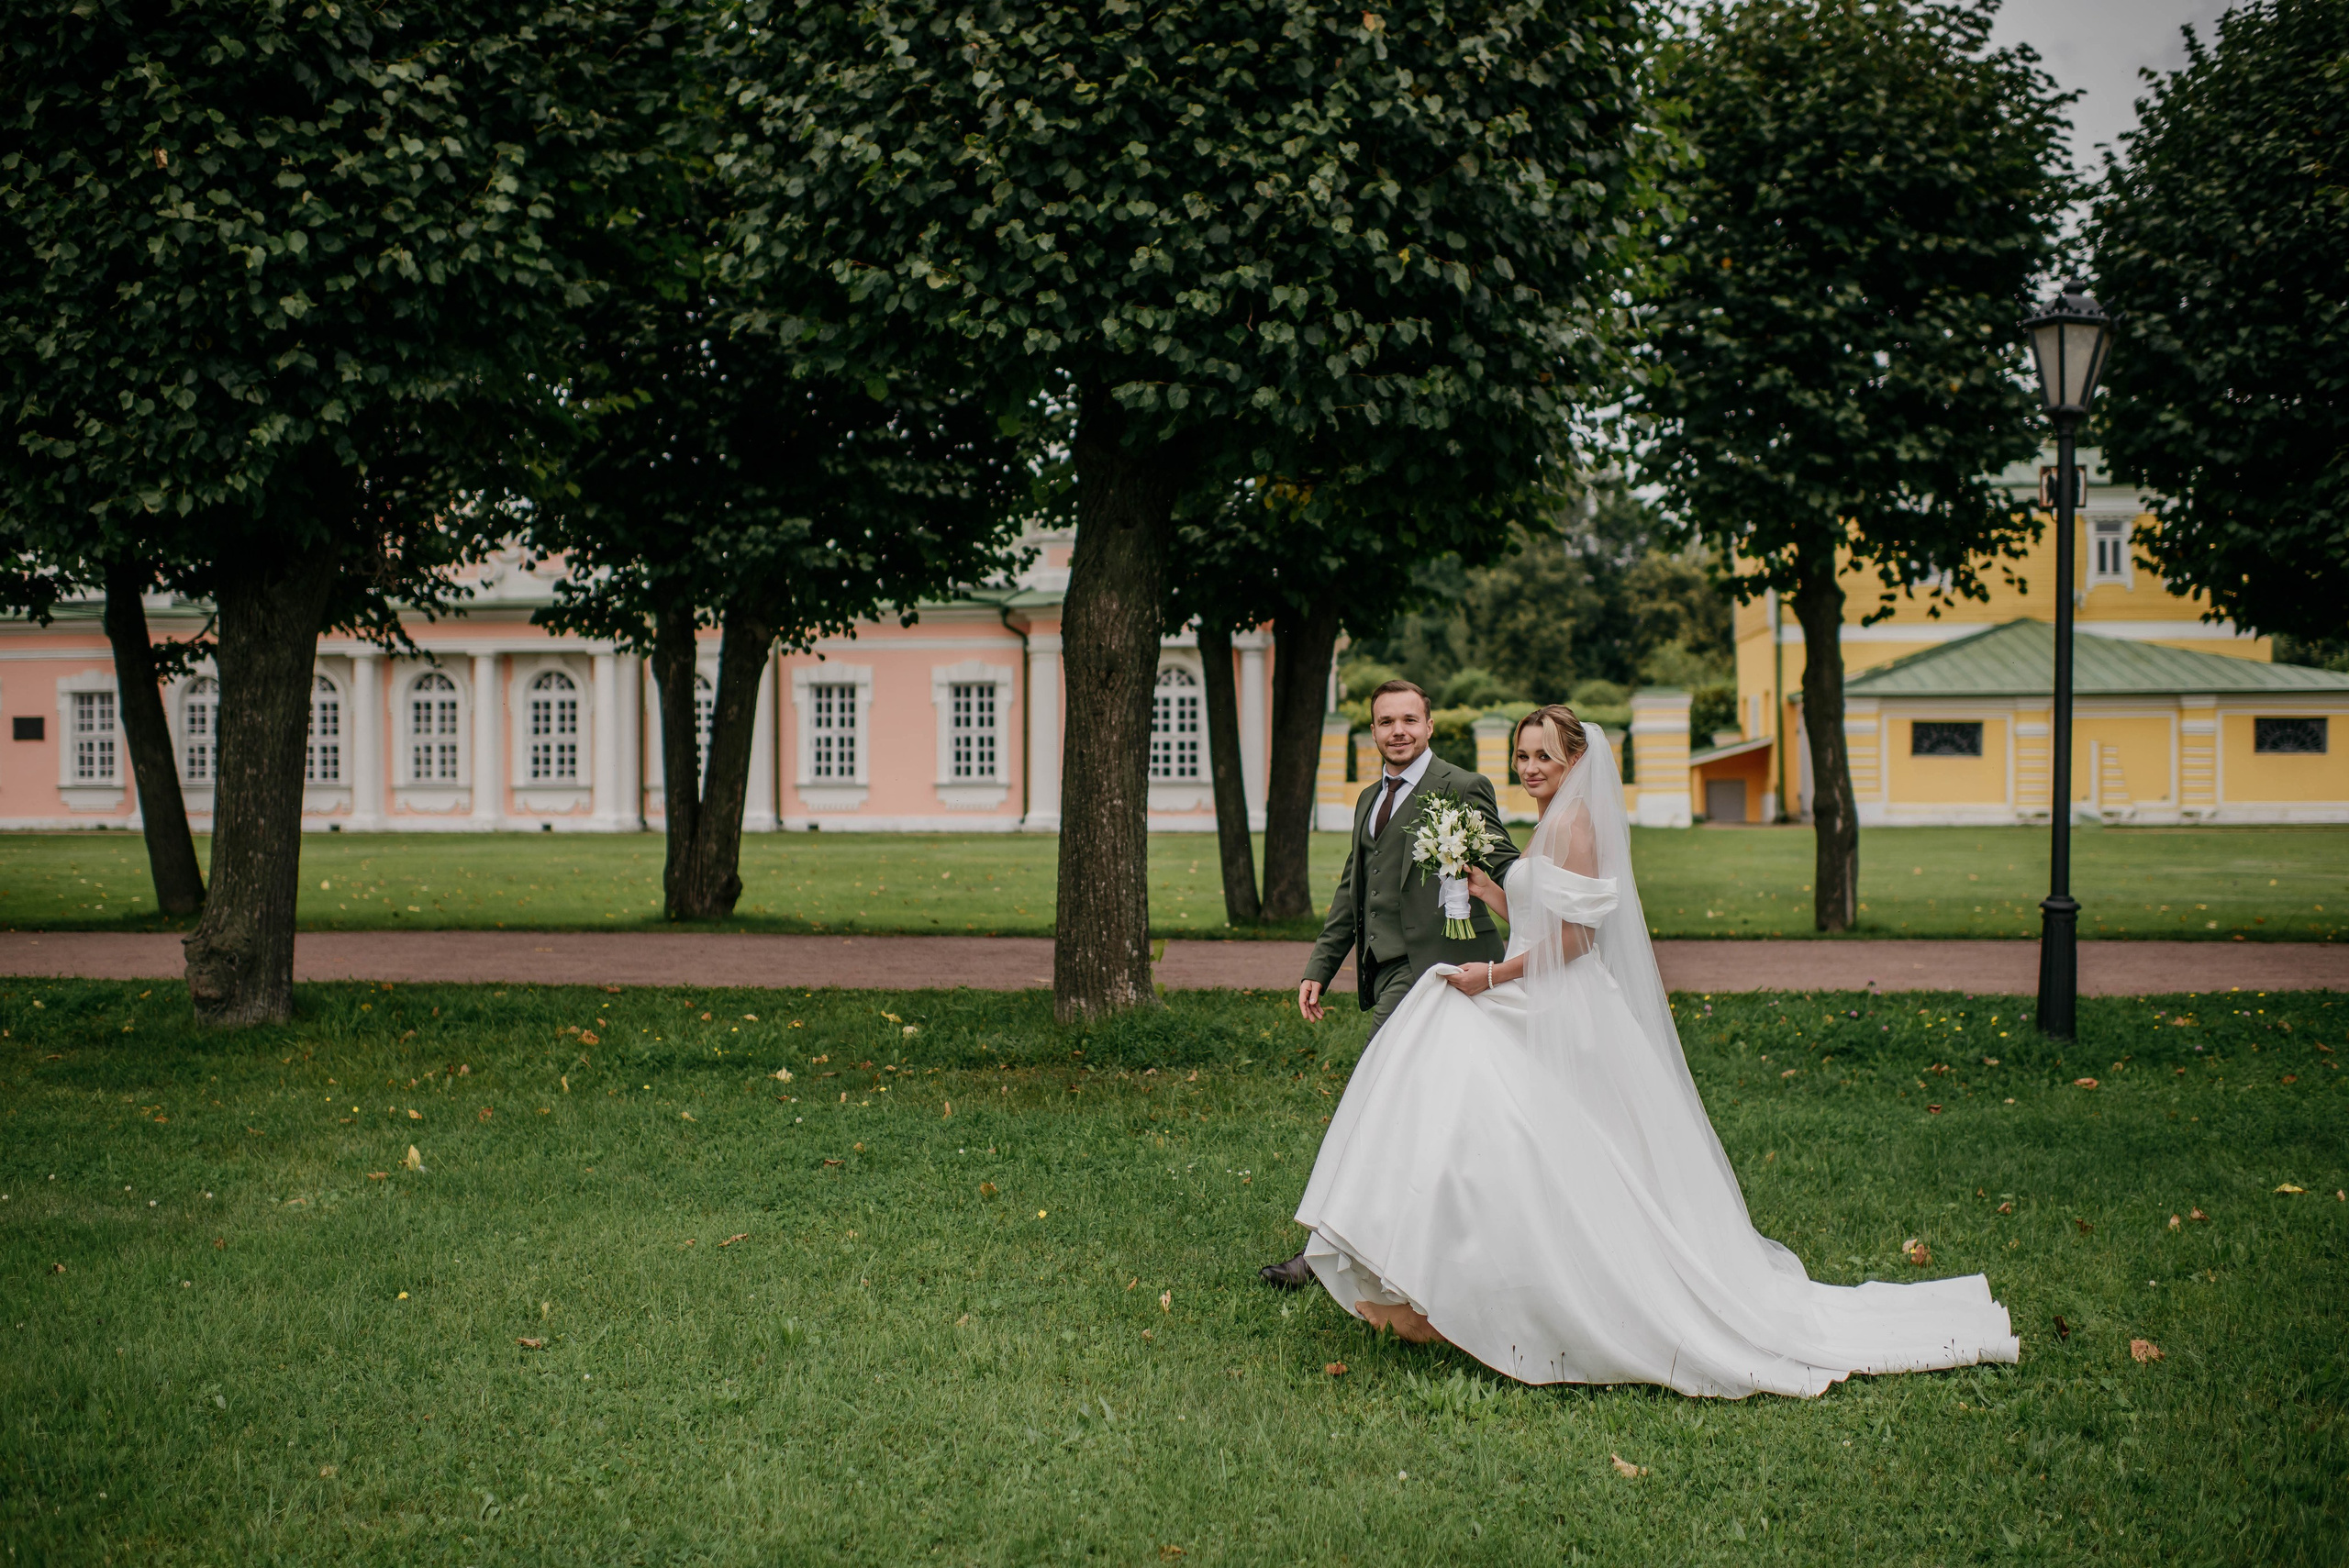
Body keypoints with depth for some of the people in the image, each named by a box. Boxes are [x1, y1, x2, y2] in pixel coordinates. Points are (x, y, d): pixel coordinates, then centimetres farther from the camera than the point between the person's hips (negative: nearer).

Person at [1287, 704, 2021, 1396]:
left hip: (1558, 1019, -10)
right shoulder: (1556, 824, 17)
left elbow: (1571, 937, -18)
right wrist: (1473, 876, 16)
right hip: (1538, 1016, 10)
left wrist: (1495, 976, -15)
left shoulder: (1573, 821, -13)